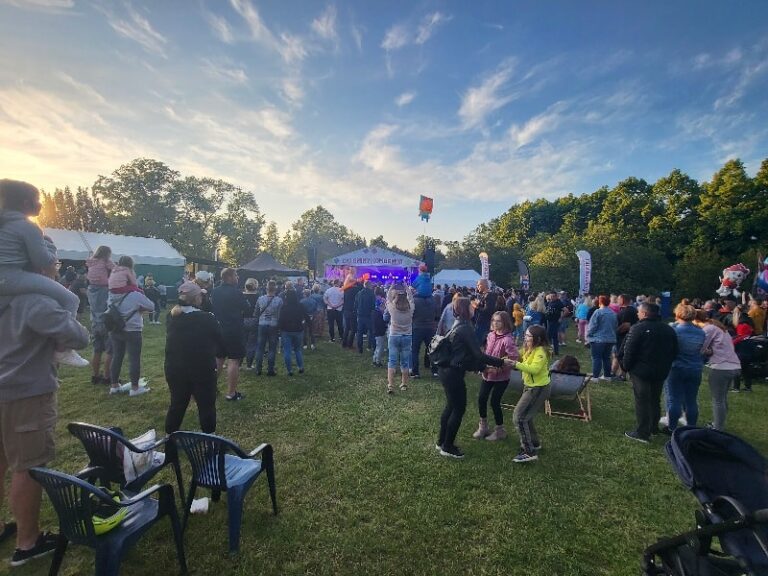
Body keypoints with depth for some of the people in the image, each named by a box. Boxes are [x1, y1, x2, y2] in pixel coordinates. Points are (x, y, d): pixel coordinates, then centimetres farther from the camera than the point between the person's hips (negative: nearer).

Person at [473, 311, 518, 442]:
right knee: (481, 399, 9)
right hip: (487, 374, 7)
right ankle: (483, 426, 30)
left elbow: (513, 358, -26)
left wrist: (498, 367, -26)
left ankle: (500, 430, 25)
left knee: (494, 402, 2)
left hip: (501, 377, -6)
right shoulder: (490, 335, 0)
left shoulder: (508, 339, -22)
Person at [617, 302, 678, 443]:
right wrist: (665, 366, 18)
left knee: (642, 401, 0)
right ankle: (653, 428, 32)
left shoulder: (638, 328, -17)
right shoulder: (668, 329, 6)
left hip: (641, 371, -7)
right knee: (655, 400, 19)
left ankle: (642, 433, 5)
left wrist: (626, 366, -4)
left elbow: (628, 350, -18)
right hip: (661, 372, 7)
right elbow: (674, 352, 12)